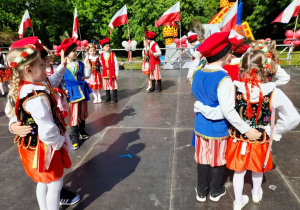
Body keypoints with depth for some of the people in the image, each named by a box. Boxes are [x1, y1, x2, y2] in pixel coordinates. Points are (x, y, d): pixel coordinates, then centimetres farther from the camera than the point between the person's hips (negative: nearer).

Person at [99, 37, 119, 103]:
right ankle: (108, 97, 25)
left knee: (113, 84, 1)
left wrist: (117, 72, -7)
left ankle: (114, 98, 11)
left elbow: (116, 64, -5)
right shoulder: (101, 55, 4)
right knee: (106, 84, 11)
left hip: (112, 72, -3)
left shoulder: (113, 54, -5)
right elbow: (101, 64, 12)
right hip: (105, 72, 3)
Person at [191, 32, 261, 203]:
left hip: (201, 126, 5)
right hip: (218, 130, -5)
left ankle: (201, 192, 37)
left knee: (203, 160, 19)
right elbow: (228, 111, -27)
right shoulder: (224, 78, -25)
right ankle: (216, 192, 40)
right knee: (218, 161, 17)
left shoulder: (198, 73, -4)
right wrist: (246, 129, -19)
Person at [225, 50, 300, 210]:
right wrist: (275, 132, -1)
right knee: (258, 169, 29)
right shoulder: (273, 93, -21)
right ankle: (256, 194, 57)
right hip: (260, 141, 0)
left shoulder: (234, 89, -23)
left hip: (238, 139, 0)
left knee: (239, 171, 21)